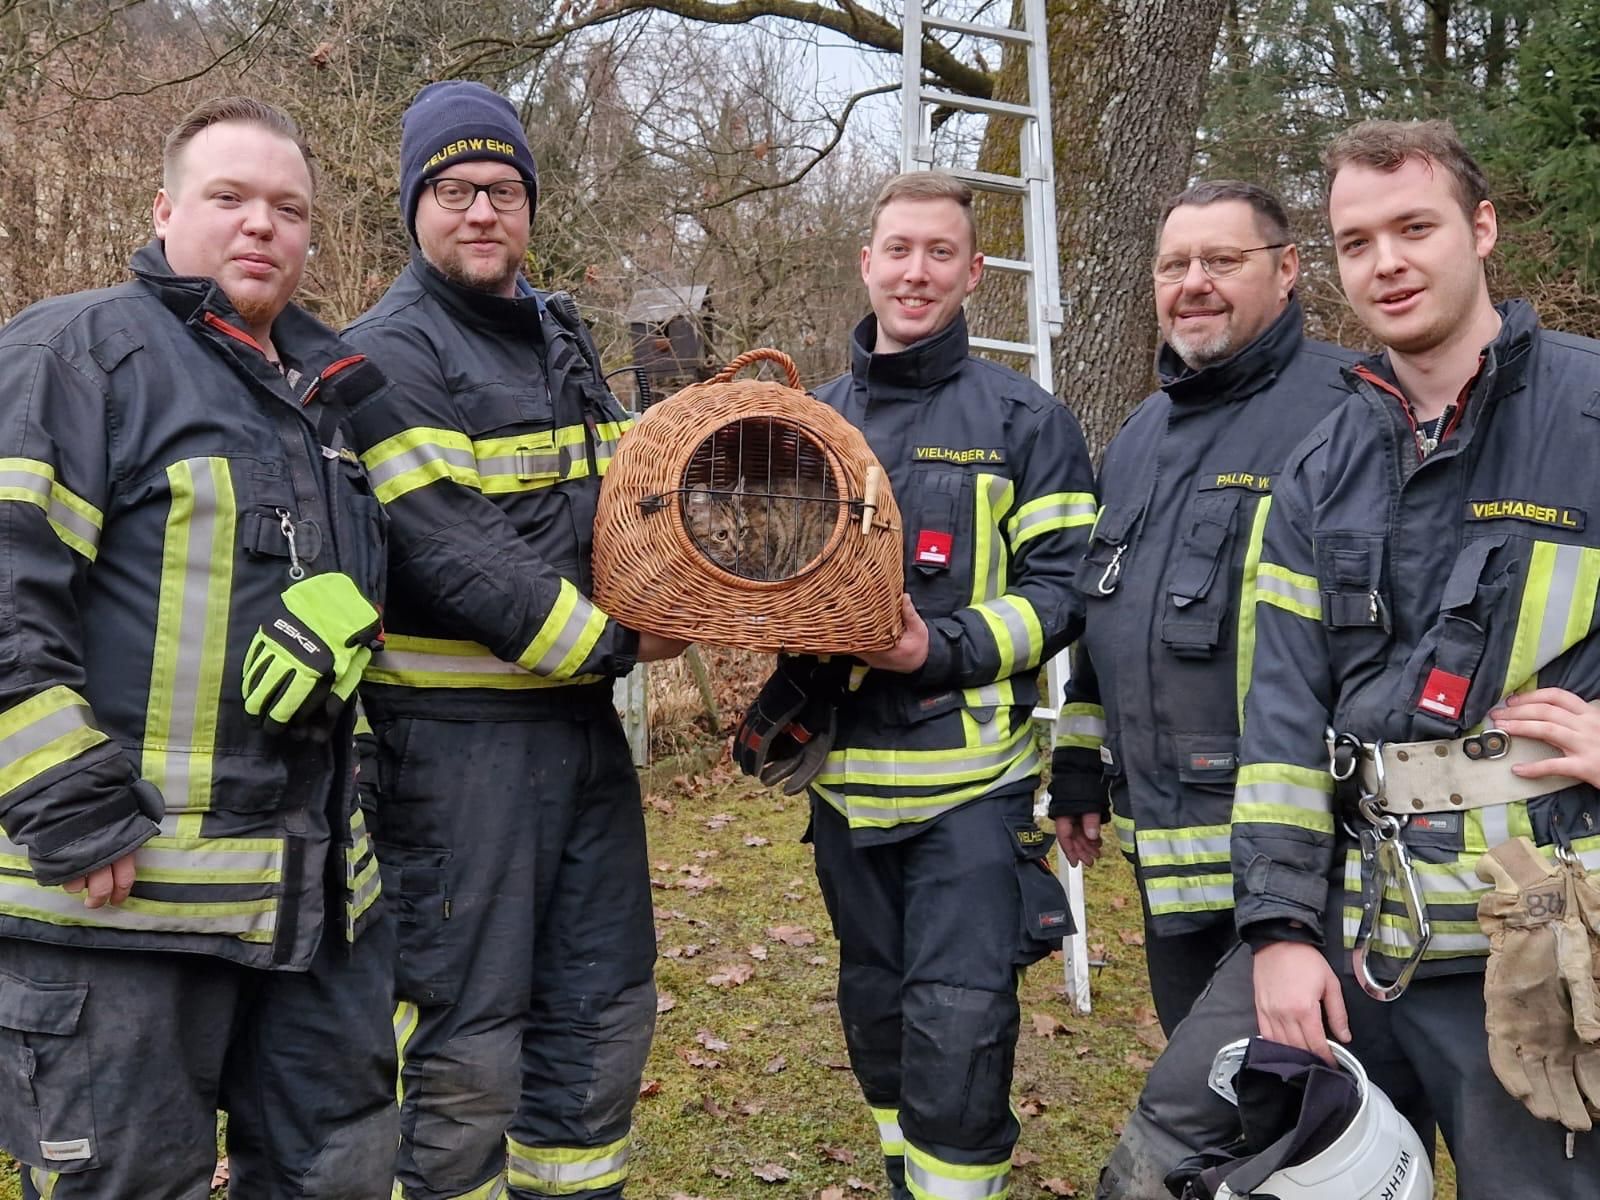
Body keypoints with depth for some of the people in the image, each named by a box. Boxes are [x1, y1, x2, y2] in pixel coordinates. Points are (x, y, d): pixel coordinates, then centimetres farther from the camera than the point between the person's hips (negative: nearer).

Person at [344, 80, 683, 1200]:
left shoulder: (562, 335, 15)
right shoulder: (390, 354, -9)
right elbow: (450, 555, -20)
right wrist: (612, 641, -13)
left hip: (582, 722, 8)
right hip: (456, 734, -8)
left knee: (603, 1011, 15)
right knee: (466, 1037, -1)